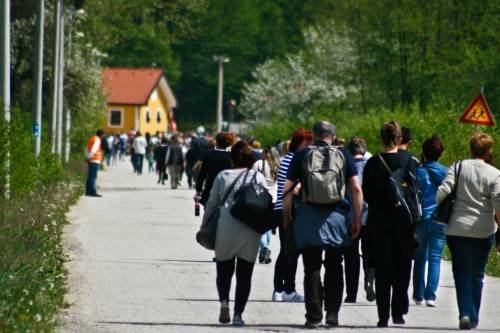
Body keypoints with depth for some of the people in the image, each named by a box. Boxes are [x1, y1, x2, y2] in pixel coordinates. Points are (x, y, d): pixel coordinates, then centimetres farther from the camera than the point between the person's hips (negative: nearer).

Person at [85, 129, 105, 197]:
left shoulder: (92, 139, 18)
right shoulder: (97, 140, -11)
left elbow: (87, 149, 19)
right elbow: (93, 150, -21)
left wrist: (87, 157, 11)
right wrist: (89, 157, -15)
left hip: (91, 161, 9)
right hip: (95, 161, -9)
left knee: (90, 177, 12)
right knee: (93, 177, -10)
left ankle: (88, 192, 14)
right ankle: (93, 192, -13)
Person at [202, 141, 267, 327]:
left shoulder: (222, 176, 4)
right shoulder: (258, 177, 3)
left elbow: (212, 203, 6)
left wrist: (204, 226, 13)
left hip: (225, 229, 0)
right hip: (250, 232, 0)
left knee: (224, 271, 13)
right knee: (244, 274, 7)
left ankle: (224, 301, -12)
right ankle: (238, 313, -1)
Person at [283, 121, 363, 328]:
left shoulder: (301, 155, 4)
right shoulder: (343, 155, 6)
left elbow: (287, 189, 1)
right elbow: (357, 189, 1)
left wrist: (286, 217, 10)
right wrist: (357, 219, 6)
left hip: (308, 216, -1)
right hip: (335, 216, 1)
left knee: (312, 269, 5)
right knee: (334, 268, 13)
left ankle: (314, 317, 4)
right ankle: (332, 313, 7)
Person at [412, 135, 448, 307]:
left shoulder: (417, 172, -4)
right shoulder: (445, 172, 0)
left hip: (421, 219, 0)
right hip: (440, 220, 0)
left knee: (420, 259, 11)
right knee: (435, 258, 0)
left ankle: (418, 296, 14)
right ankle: (430, 295, -11)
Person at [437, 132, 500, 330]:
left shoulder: (458, 167, 0)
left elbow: (442, 193, -7)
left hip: (457, 229, 0)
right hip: (483, 231, 0)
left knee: (462, 273, 3)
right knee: (477, 274, 13)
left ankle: (465, 312, -15)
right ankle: (474, 318, 16)